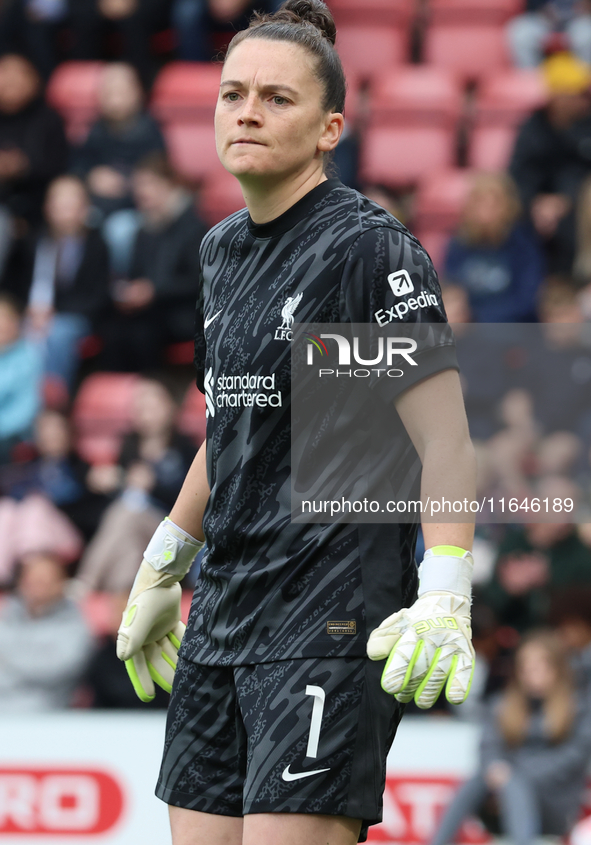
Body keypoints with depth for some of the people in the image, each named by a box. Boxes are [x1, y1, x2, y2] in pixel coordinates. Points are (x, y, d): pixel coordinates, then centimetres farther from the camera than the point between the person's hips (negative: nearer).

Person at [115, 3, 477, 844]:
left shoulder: (370, 247, -9)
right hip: (220, 623, 8)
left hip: (333, 622, -8)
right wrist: (163, 565, 32)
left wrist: (444, 600, -25)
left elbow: (444, 438, -14)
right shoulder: (222, 249, 14)